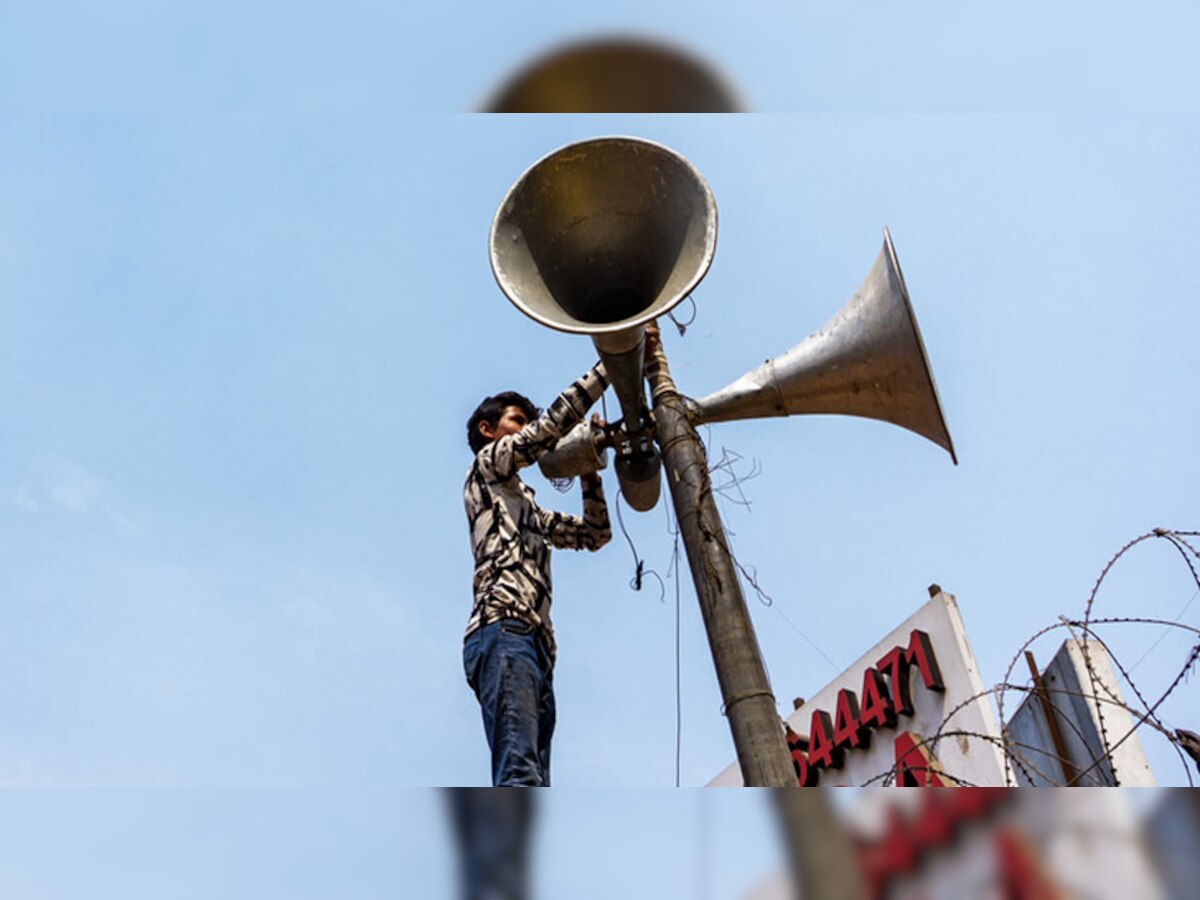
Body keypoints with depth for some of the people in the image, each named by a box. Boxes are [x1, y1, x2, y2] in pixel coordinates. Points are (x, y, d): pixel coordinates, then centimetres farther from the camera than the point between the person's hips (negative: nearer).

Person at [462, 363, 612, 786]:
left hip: (534, 641, 9)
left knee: (529, 780, -4)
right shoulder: (486, 466, 17)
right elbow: (552, 424, 3)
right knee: (521, 775, -27)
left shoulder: (528, 509, 39)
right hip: (503, 628, -9)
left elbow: (595, 533, 34)